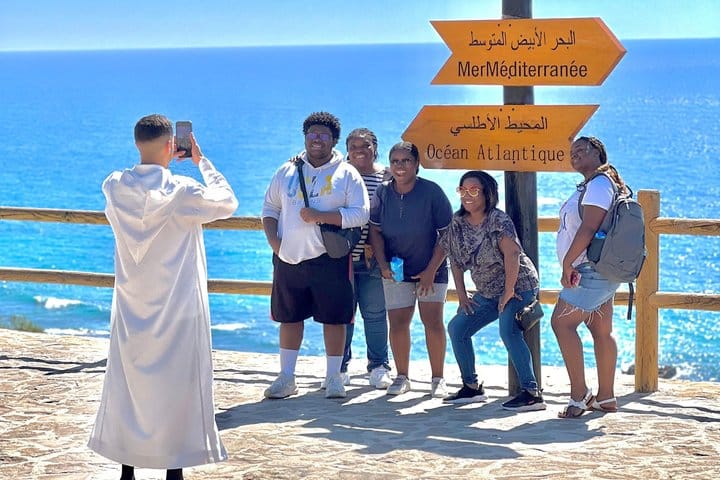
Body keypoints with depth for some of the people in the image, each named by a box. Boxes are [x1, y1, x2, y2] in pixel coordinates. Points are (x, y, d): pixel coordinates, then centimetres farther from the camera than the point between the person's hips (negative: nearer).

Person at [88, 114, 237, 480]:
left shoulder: (114, 187, -4)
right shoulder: (182, 190, -15)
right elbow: (227, 203, 1)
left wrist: (162, 162, 18)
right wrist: (202, 162, 7)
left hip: (131, 308, 4)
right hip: (177, 309, -4)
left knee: (127, 384, 12)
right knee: (176, 387, 4)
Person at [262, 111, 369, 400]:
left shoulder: (346, 174, 1)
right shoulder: (287, 172, 12)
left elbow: (360, 213, -8)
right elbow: (270, 209, 15)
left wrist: (319, 216, -16)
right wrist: (273, 239, -2)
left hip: (329, 258, -3)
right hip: (288, 258, 3)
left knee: (334, 318, 0)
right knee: (289, 317, 8)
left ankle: (333, 378, 10)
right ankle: (286, 378, 17)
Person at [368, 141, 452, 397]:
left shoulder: (431, 192, -13)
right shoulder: (383, 193, -3)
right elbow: (375, 231, 5)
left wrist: (431, 270, -13)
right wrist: (383, 264, -8)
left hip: (431, 268, -3)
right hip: (396, 270, 3)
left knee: (432, 320, -7)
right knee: (397, 322, 0)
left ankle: (438, 379, 4)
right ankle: (402, 377, 14)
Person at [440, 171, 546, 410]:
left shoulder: (498, 220, -18)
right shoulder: (458, 222, 4)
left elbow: (512, 254, -26)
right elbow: (455, 259, 10)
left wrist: (509, 291, -25)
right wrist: (462, 295, 5)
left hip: (519, 285, -8)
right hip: (488, 292, 8)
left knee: (508, 331, -28)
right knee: (456, 328, 4)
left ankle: (532, 393, -29)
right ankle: (472, 387, 17)